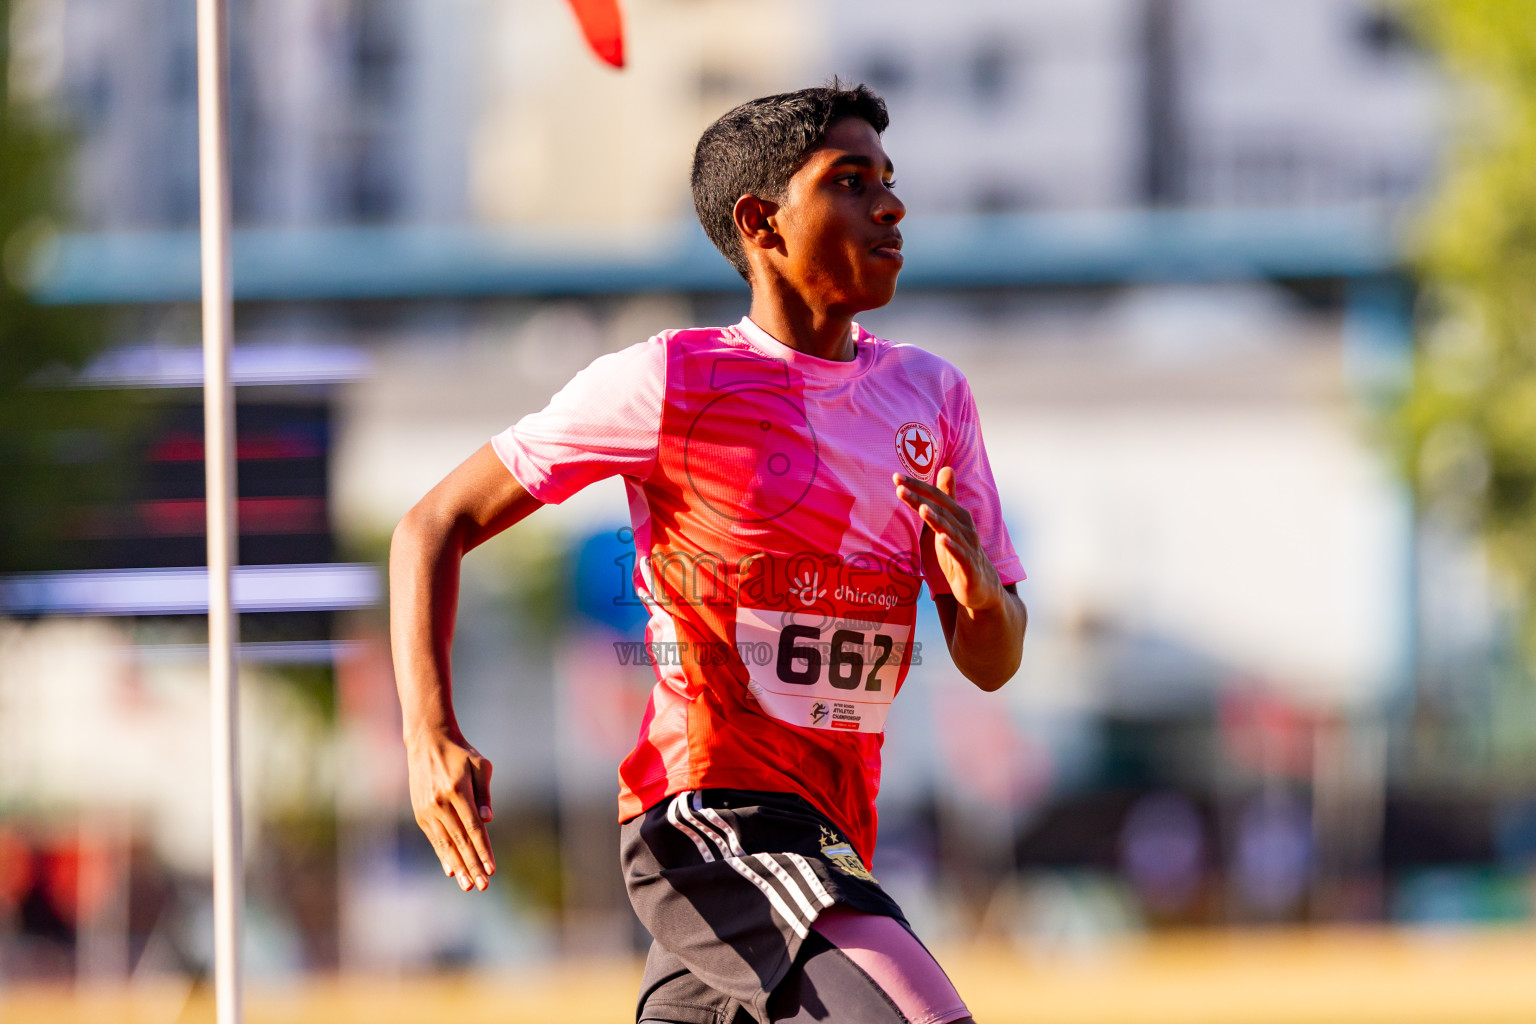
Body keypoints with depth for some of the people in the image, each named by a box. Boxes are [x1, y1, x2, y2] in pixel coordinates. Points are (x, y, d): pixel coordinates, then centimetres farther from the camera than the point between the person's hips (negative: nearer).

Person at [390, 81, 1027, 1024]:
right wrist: (430, 736, -15)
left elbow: (992, 664, 13)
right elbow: (438, 524, -1)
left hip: (828, 837, 7)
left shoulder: (933, 397, 11)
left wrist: (979, 592, -13)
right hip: (711, 815, -7)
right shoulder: (670, 382, -6)